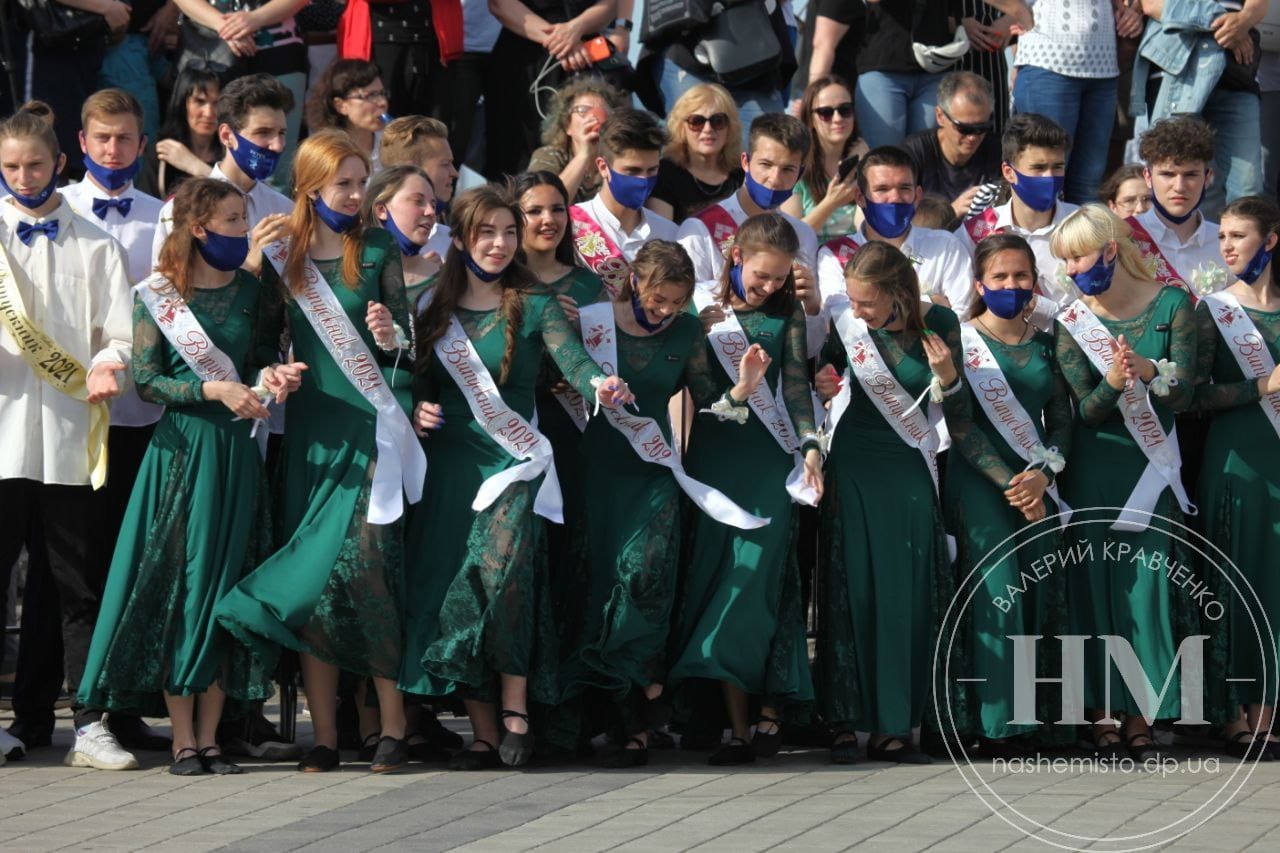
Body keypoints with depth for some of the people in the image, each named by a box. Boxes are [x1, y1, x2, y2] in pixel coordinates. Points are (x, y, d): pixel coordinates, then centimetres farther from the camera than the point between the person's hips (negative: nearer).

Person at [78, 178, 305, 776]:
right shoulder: (158, 295, -4)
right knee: (180, 584, -4)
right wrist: (215, 390, -17)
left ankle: (210, 737, 7)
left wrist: (270, 372, -6)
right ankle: (183, 739, 0)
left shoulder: (248, 289, 8)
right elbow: (146, 381, -7)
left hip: (236, 450, 4)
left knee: (227, 585, 2)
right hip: (183, 447, -4)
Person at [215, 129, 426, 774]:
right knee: (310, 571, -1)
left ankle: (392, 725, -5)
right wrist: (253, 266, 0)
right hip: (311, 426, 3)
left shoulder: (378, 249, 3)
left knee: (364, 564, -13)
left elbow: (405, 343, 5)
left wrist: (391, 337, -17)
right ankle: (324, 733, 3)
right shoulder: (281, 252, 8)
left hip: (373, 423, -3)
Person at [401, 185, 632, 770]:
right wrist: (418, 411, -3)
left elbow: (572, 359, -14)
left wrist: (601, 384, -36)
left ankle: (516, 707, -13)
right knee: (451, 592, -3)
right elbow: (419, 383, 19)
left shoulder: (534, 306, 3)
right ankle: (484, 732, 3)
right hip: (448, 464, 3)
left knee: (502, 569, -26)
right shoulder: (434, 308, 11)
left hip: (513, 461, -3)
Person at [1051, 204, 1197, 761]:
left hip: (1153, 465, -1)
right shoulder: (1073, 321, 1)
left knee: (1148, 584, -3)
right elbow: (1086, 408, -8)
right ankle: (1100, 711, 5)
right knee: (1095, 584, 0)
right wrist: (1113, 383, -29)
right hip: (1095, 470, 1)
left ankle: (1140, 720, 1)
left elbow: (1183, 394, -8)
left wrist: (1148, 370, -28)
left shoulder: (1171, 304, -2)